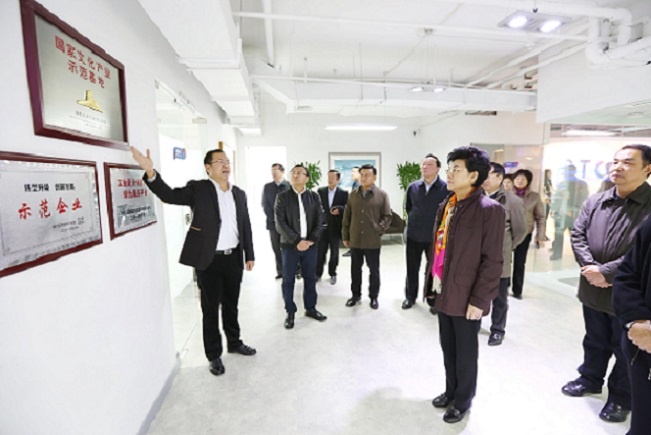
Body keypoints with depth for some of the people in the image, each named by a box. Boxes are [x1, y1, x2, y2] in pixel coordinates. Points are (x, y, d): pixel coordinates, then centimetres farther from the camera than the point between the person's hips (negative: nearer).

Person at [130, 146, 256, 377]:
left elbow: (246, 227, 10)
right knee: (210, 309, 9)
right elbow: (170, 195, -18)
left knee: (231, 306, 19)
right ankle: (214, 355, 26)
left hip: (233, 258, 4)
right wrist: (151, 173, -34)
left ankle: (234, 342, 39)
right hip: (209, 260, -4)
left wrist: (249, 255, 10)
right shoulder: (198, 188, -4)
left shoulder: (239, 193, 9)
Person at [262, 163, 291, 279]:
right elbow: (265, 204, 7)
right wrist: (273, 218, -5)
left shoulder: (290, 186, 0)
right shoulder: (267, 187, 10)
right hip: (273, 222, 3)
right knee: (277, 249, 6)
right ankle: (280, 271, 16)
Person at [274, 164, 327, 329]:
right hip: (290, 245, -2)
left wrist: (311, 240, -11)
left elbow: (320, 221, 2)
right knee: (288, 281, 6)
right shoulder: (282, 197, -2)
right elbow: (280, 223, -9)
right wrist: (297, 241, -16)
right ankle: (290, 313, 21)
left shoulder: (314, 197, 5)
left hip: (310, 245, 2)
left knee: (310, 279, 12)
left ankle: (310, 308, 29)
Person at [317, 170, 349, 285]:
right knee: (320, 251, 7)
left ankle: (332, 274, 26)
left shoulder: (343, 193, -2)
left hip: (335, 227, -1)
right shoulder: (320, 191, 4)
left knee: (334, 252, 10)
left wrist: (339, 209, -26)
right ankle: (318, 273, 21)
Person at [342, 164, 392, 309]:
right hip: (355, 240, 3)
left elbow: (387, 216, -3)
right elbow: (347, 216, 9)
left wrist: (378, 230, -13)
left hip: (373, 241, -3)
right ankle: (356, 295, 31)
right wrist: (345, 236, 6)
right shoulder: (353, 194, 7)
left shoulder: (382, 195, -4)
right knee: (355, 269, 14)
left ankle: (373, 296, 28)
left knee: (374, 270, 11)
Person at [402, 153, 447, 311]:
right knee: (412, 269, 14)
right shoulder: (412, 187, 1)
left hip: (435, 237, -3)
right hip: (413, 236, 3)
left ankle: (434, 301, 29)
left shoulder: (446, 188, -11)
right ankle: (410, 297, 32)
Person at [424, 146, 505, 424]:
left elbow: (492, 261, -15)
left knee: (465, 353, 14)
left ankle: (463, 401, 36)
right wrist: (431, 280, 11)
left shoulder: (489, 209, -15)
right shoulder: (445, 205, 7)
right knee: (447, 348, 21)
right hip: (443, 292, 6)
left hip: (466, 297, -6)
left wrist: (479, 300, -15)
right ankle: (450, 390, 43)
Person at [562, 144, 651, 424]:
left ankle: (620, 397, 36)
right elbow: (577, 235, 1)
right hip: (592, 289, 4)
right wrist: (590, 267, -13)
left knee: (625, 350, 16)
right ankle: (590, 379, 43)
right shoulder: (594, 201, 2)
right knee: (595, 342, 23)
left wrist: (606, 272, -20)